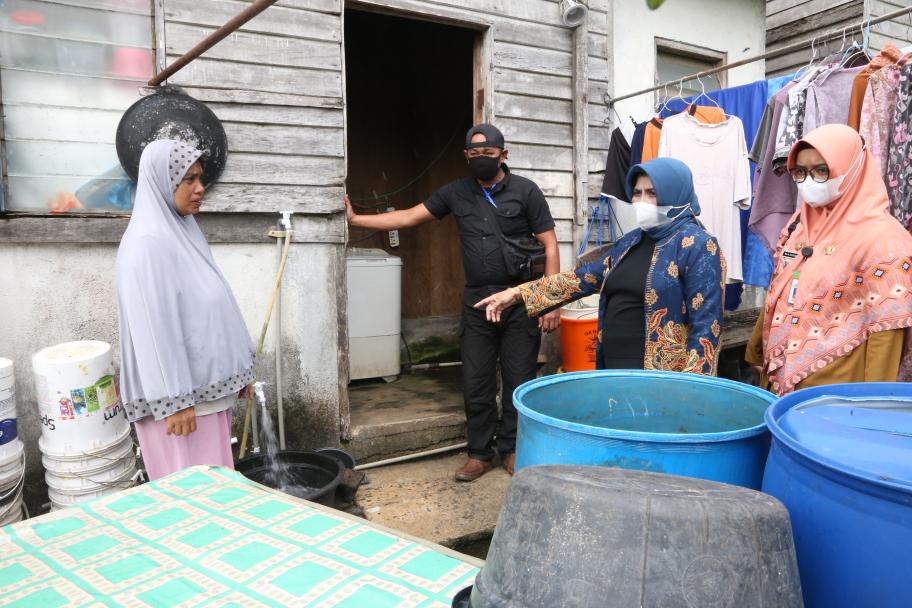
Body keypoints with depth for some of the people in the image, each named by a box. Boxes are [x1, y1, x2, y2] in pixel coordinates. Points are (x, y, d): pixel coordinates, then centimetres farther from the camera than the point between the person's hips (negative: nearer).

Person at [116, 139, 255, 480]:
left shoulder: (184, 231, 10)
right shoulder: (147, 243, -18)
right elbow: (155, 327, -21)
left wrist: (237, 369, 17)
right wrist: (174, 401, -21)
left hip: (207, 381, 9)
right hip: (180, 391, -9)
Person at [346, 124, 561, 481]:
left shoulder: (525, 191, -2)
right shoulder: (456, 193, 7)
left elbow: (549, 246, -3)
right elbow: (409, 217, 9)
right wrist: (355, 220, 3)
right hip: (477, 303, 3)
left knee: (518, 381, 6)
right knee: (476, 383, 7)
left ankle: (511, 449, 23)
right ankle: (479, 454, 21)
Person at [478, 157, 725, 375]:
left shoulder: (697, 247, -10)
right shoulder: (631, 241, 12)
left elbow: (706, 326, -15)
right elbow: (583, 278, 14)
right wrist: (517, 293, 10)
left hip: (660, 381, -7)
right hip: (614, 372, 7)